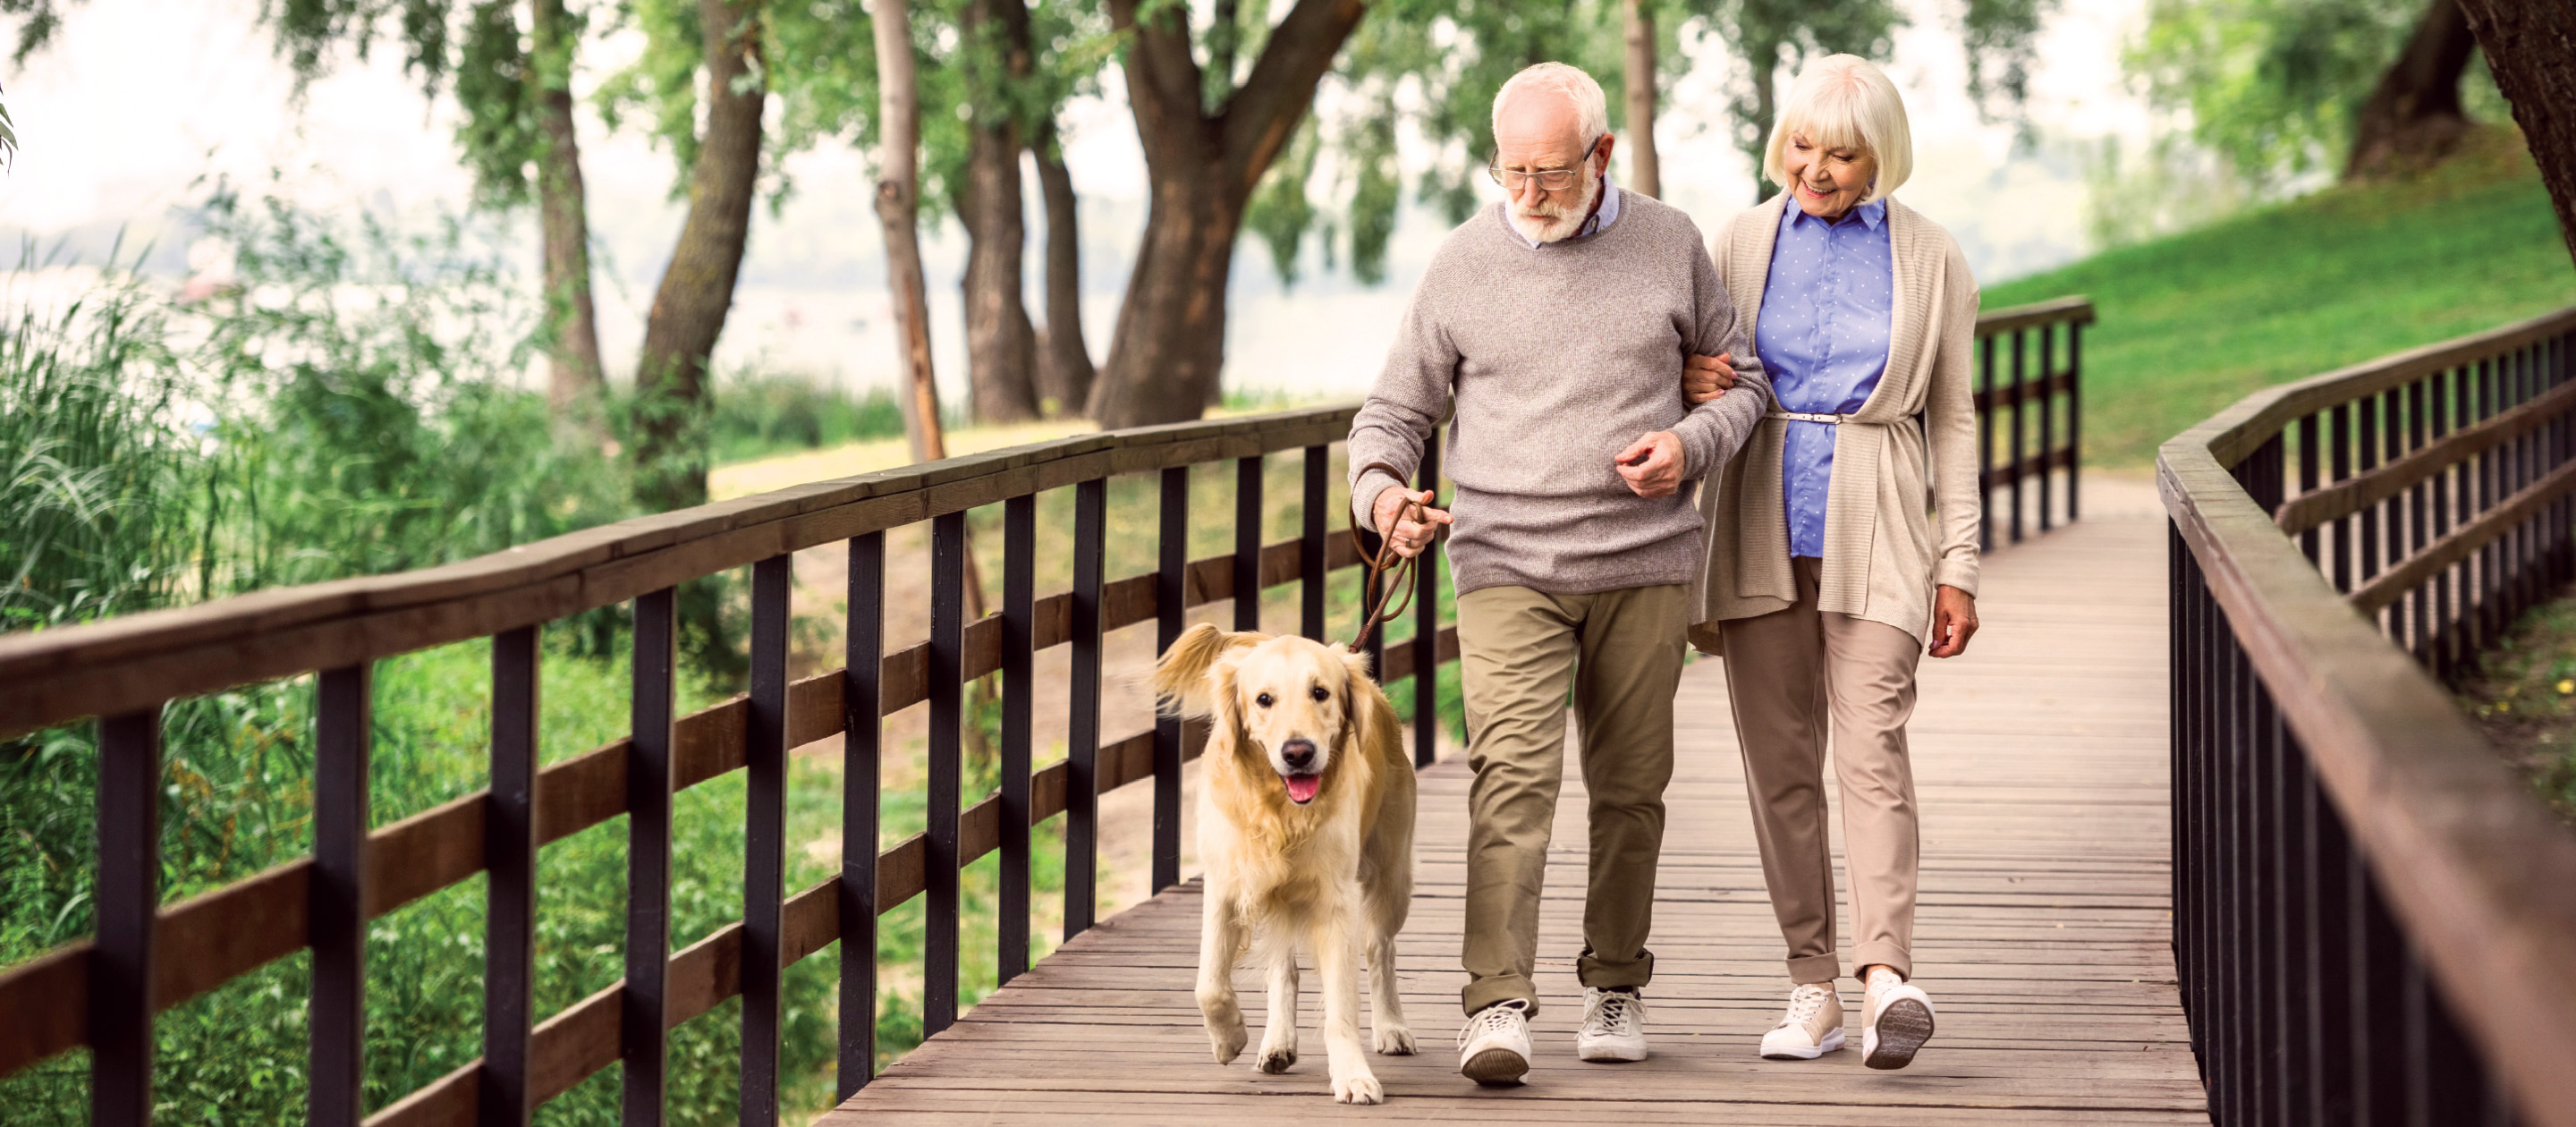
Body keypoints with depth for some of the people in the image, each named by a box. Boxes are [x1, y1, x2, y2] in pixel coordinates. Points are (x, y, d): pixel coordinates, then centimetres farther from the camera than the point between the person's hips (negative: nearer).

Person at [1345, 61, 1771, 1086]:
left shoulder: (1669, 245, 5)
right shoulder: (1464, 263, 3)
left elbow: (1744, 379, 14)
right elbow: (1393, 412, 8)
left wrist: (1689, 444, -7)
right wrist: (1381, 492, -14)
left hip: (1646, 567, 2)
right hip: (1507, 567, -1)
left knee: (1630, 785, 7)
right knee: (1511, 774, -16)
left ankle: (1615, 988, 22)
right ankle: (1497, 1004, -21)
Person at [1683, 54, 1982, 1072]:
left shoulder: (1929, 259, 4)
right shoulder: (1741, 243, 8)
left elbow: (1953, 420, 7)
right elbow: (1698, 381, 17)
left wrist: (1958, 568, 2)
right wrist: (1690, 388, -8)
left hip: (1875, 529, -2)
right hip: (1761, 522, 2)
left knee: (1870, 744, -17)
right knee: (1779, 760, 1)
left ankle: (1886, 975, -29)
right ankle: (1811, 988, 7)